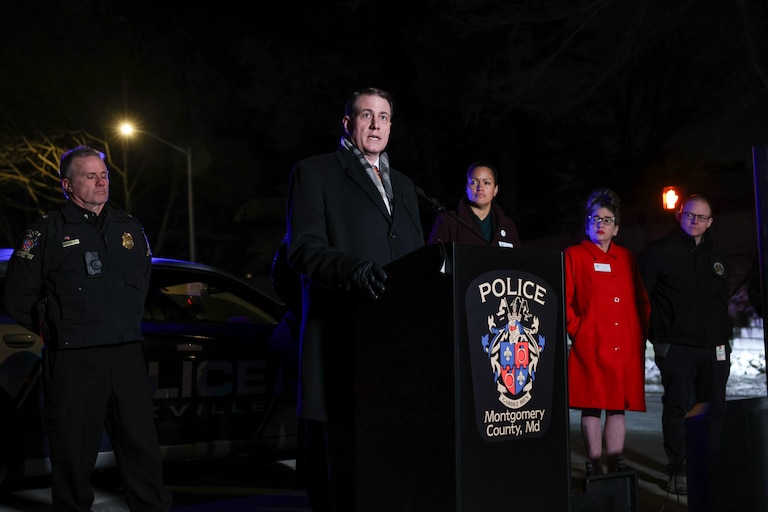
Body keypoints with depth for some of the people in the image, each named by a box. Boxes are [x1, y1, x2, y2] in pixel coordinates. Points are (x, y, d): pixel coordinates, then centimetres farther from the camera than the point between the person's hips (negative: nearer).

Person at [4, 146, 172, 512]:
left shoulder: (129, 227, 14)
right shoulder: (47, 231, 0)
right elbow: (18, 298, 2)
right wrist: (57, 330, 3)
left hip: (127, 355, 4)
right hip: (73, 361, -4)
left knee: (142, 446, 7)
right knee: (74, 454, 3)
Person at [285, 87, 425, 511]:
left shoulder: (403, 185, 24)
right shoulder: (314, 173, 5)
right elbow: (303, 247, -8)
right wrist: (355, 269, -25)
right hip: (343, 338, -5)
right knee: (342, 450, -3)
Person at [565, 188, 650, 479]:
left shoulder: (627, 258, 16)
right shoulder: (574, 256, 4)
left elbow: (642, 300, 18)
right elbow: (563, 300, -1)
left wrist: (641, 333, 7)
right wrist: (576, 330, -9)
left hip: (626, 346, 4)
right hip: (590, 346, -4)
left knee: (619, 406, 7)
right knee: (591, 407, -3)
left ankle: (616, 463, 13)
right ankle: (594, 466, 3)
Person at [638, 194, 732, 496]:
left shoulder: (717, 256, 16)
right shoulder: (659, 252, -1)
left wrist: (725, 334, 17)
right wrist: (656, 334, -3)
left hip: (714, 346, 5)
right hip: (675, 346, -5)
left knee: (714, 408, 8)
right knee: (679, 406, -6)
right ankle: (679, 471, 1)